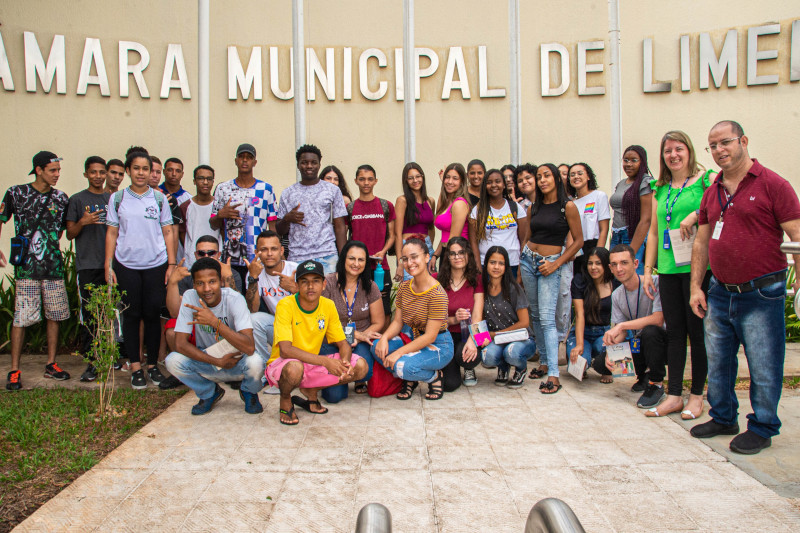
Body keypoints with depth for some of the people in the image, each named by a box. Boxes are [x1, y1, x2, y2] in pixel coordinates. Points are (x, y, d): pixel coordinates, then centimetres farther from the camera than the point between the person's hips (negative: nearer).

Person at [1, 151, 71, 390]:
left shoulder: (61, 198, 8)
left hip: (54, 265, 3)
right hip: (26, 266, -3)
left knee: (54, 315, 8)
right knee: (21, 318, -4)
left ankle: (51, 364, 21)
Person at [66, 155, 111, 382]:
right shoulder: (77, 200, 6)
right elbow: (70, 234, 5)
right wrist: (83, 222, -15)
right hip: (87, 265, -3)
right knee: (88, 314, -5)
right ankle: (91, 361, -1)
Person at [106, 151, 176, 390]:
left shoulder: (159, 198, 6)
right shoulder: (117, 198, 6)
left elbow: (168, 232, 6)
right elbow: (111, 233, 6)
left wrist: (171, 264, 1)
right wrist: (108, 265, 0)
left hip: (156, 265, 0)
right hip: (126, 265, 0)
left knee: (153, 315, 3)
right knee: (131, 315, 4)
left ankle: (153, 365, 15)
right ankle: (135, 367, 12)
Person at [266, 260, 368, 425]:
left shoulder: (328, 306, -3)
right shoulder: (285, 305, -19)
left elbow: (343, 343, 1)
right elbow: (285, 350, -29)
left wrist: (344, 362, -23)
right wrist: (325, 361, -36)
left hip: (312, 365, 5)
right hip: (282, 365, -5)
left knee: (360, 366, -13)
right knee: (294, 368, -40)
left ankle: (310, 391, 6)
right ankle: (285, 401, -5)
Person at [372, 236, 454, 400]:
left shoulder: (437, 293, -22)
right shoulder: (404, 287, 1)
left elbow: (430, 336, -23)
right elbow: (397, 322, 2)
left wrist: (399, 352, -27)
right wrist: (384, 338, -19)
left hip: (437, 345, -7)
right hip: (411, 337, 7)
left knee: (403, 365, -32)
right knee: (377, 347, -17)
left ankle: (434, 376, 1)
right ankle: (409, 379, 6)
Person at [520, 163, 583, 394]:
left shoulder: (567, 207, -6)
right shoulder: (534, 208, 9)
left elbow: (578, 240, -5)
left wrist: (556, 264, -11)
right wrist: (521, 266, 11)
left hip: (550, 264, -6)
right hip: (528, 260, 6)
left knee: (547, 317, -14)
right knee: (535, 314, 9)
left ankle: (553, 374, -14)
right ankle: (544, 362, 21)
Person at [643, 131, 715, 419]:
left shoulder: (706, 180, 0)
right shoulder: (659, 189, 16)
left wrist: (696, 215, -22)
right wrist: (647, 269, 13)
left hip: (697, 266, -5)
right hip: (668, 269, 5)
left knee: (697, 330, 2)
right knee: (674, 331, 8)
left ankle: (697, 395, 16)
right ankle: (674, 395, 16)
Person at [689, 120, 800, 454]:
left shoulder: (771, 184, -7)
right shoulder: (712, 191, 11)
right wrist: (696, 287, 10)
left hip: (761, 294, -6)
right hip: (720, 293, 6)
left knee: (763, 366, 4)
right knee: (717, 361, 15)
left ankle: (762, 428, 21)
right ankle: (723, 418, 32)